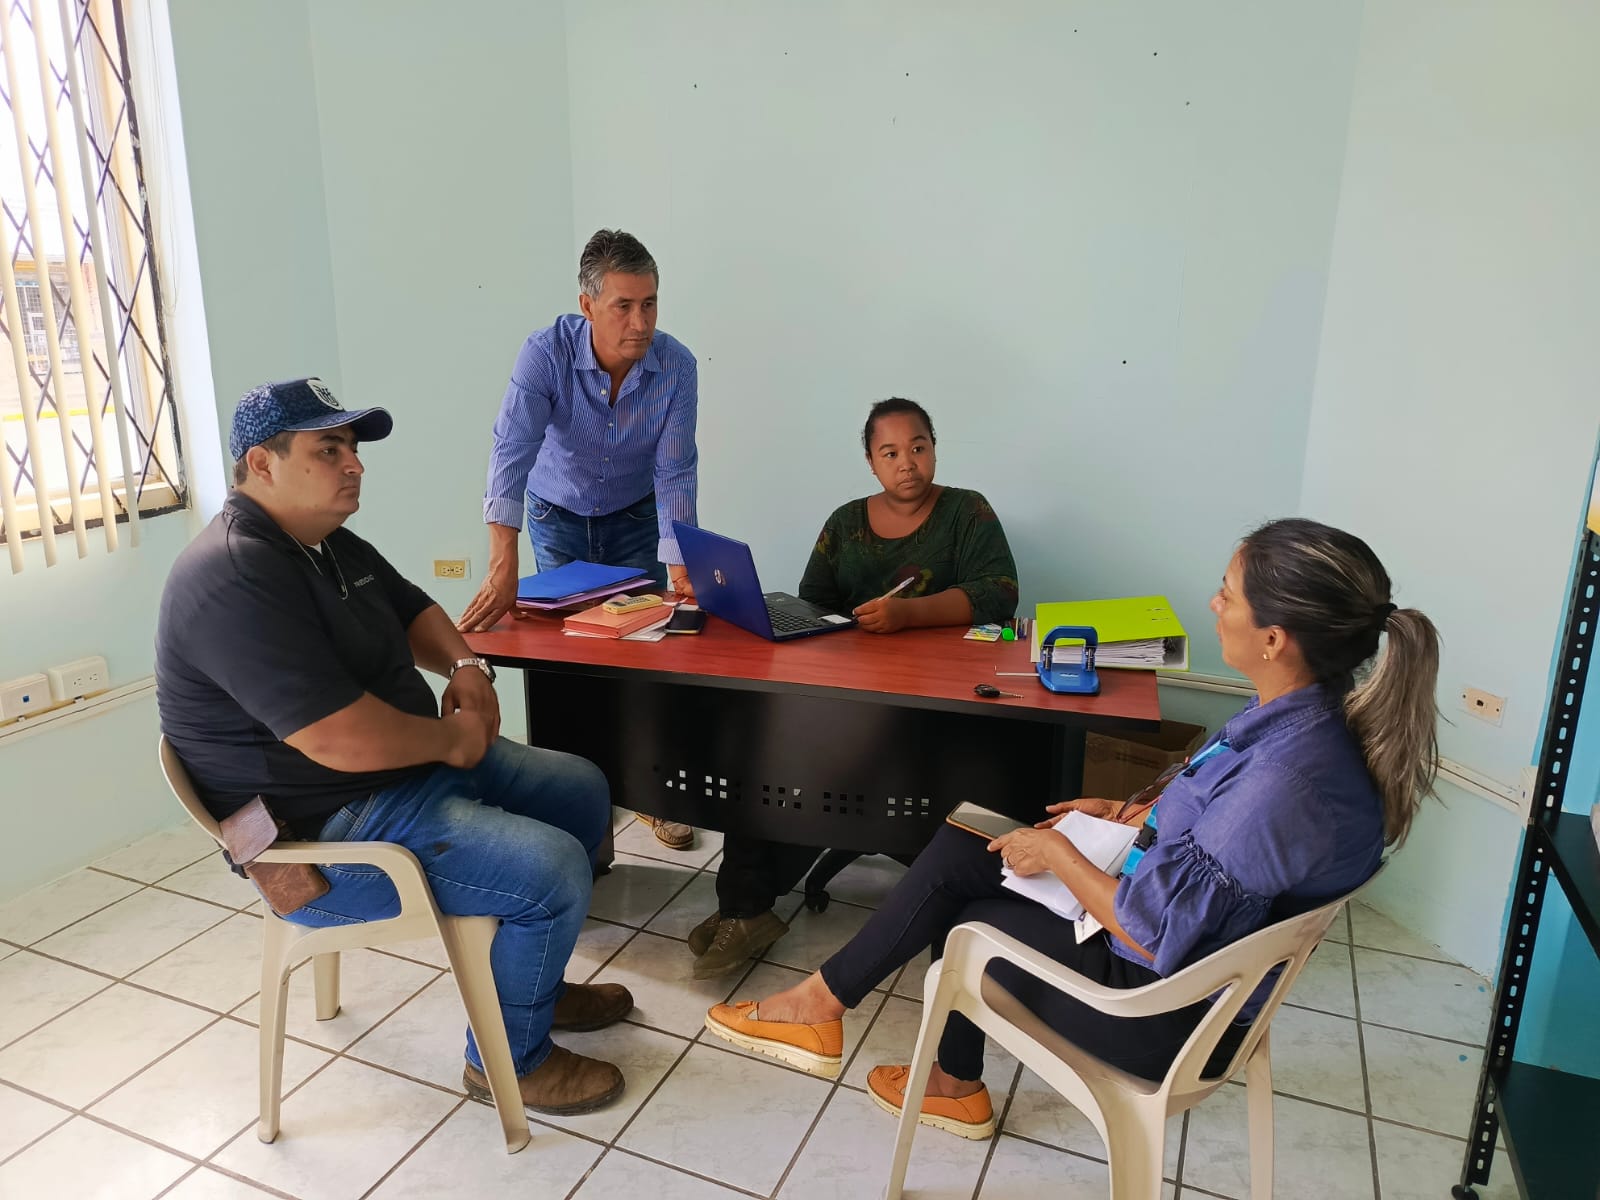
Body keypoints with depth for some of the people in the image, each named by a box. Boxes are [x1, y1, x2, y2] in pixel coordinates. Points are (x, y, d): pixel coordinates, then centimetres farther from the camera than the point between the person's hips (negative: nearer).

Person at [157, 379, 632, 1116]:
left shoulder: (329, 542, 8)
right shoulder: (235, 578, -26)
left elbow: (411, 609, 23)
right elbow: (345, 742, -33)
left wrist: (465, 666, 1)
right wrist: (453, 738, -15)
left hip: (416, 766, 11)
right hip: (325, 833, -11)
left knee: (582, 790, 13)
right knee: (553, 870, -22)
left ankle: (533, 979, 30)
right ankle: (510, 1058, 5)